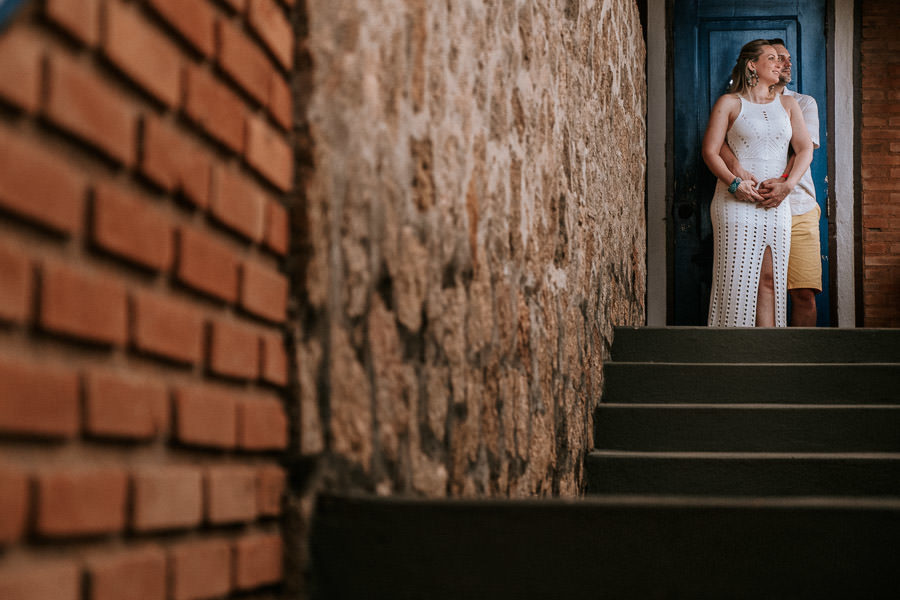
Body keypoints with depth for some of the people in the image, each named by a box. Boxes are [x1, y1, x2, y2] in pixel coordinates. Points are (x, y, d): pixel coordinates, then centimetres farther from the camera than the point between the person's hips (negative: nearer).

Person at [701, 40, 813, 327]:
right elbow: (710, 151, -2)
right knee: (736, 279, -7)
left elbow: (805, 149, 10)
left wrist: (788, 183, -7)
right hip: (736, 203, -4)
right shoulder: (729, 103, 5)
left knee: (770, 280, -1)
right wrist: (734, 182, -16)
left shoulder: (788, 104, 17)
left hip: (777, 205, 4)